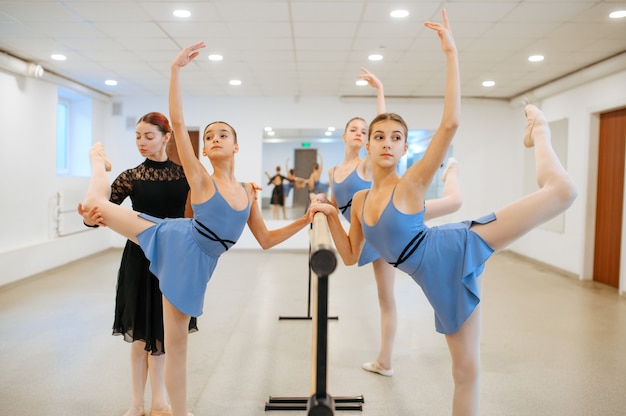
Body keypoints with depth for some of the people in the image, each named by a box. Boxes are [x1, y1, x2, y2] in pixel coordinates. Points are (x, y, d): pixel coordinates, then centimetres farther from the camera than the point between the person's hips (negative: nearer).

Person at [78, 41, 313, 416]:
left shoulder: (248, 192, 10)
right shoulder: (200, 178, -3)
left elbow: (266, 240, 14)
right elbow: (177, 122, -14)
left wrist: (306, 220, 5)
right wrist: (176, 70, -19)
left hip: (195, 263, 3)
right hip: (175, 241, -2)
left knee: (177, 342, 6)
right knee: (97, 206, -5)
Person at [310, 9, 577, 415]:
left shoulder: (413, 183, -8)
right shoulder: (360, 200, 9)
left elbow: (450, 123, -20)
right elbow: (350, 256, 14)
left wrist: (451, 54, -22)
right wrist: (330, 215, 1)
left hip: (456, 249, -3)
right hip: (439, 277, 4)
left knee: (562, 190, -13)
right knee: (466, 368, 10)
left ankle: (538, 129, 21)